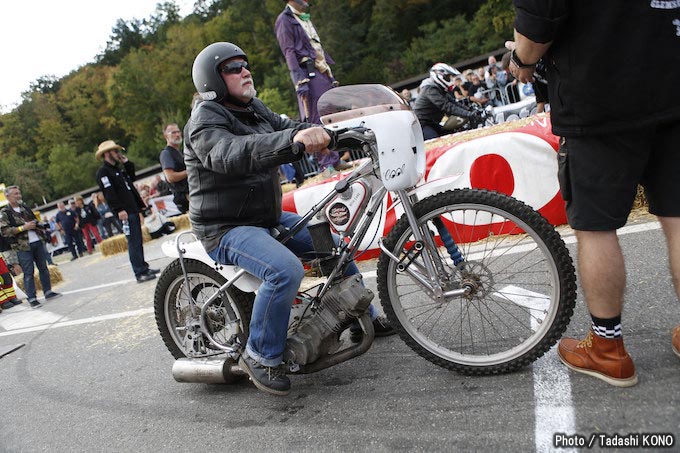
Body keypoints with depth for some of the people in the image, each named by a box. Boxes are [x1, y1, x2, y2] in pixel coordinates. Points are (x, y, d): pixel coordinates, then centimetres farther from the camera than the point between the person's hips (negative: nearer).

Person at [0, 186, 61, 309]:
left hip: (37, 242, 6)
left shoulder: (25, 208, 14)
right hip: (23, 247, -6)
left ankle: (48, 292, 22)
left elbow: (35, 220, 27)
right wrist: (23, 227, -17)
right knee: (28, 273, -2)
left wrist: (35, 224, 6)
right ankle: (32, 298, 4)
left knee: (43, 268, 11)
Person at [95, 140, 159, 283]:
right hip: (125, 213, -10)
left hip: (133, 210, 10)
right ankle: (139, 273, -7)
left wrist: (126, 163, 19)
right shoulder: (103, 172, -8)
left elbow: (132, 177, 31)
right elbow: (109, 193, -17)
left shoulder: (117, 169, 21)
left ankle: (144, 268, 23)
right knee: (133, 242, -9)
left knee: (138, 241, 15)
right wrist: (119, 209, -25)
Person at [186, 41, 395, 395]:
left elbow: (287, 128, 5)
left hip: (268, 218, 9)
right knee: (286, 270, -32)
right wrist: (294, 139, -51)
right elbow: (232, 154, -36)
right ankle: (260, 356, -13)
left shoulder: (254, 108, 11)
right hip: (226, 229, -9)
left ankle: (366, 317, 29)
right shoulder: (205, 121, -16)